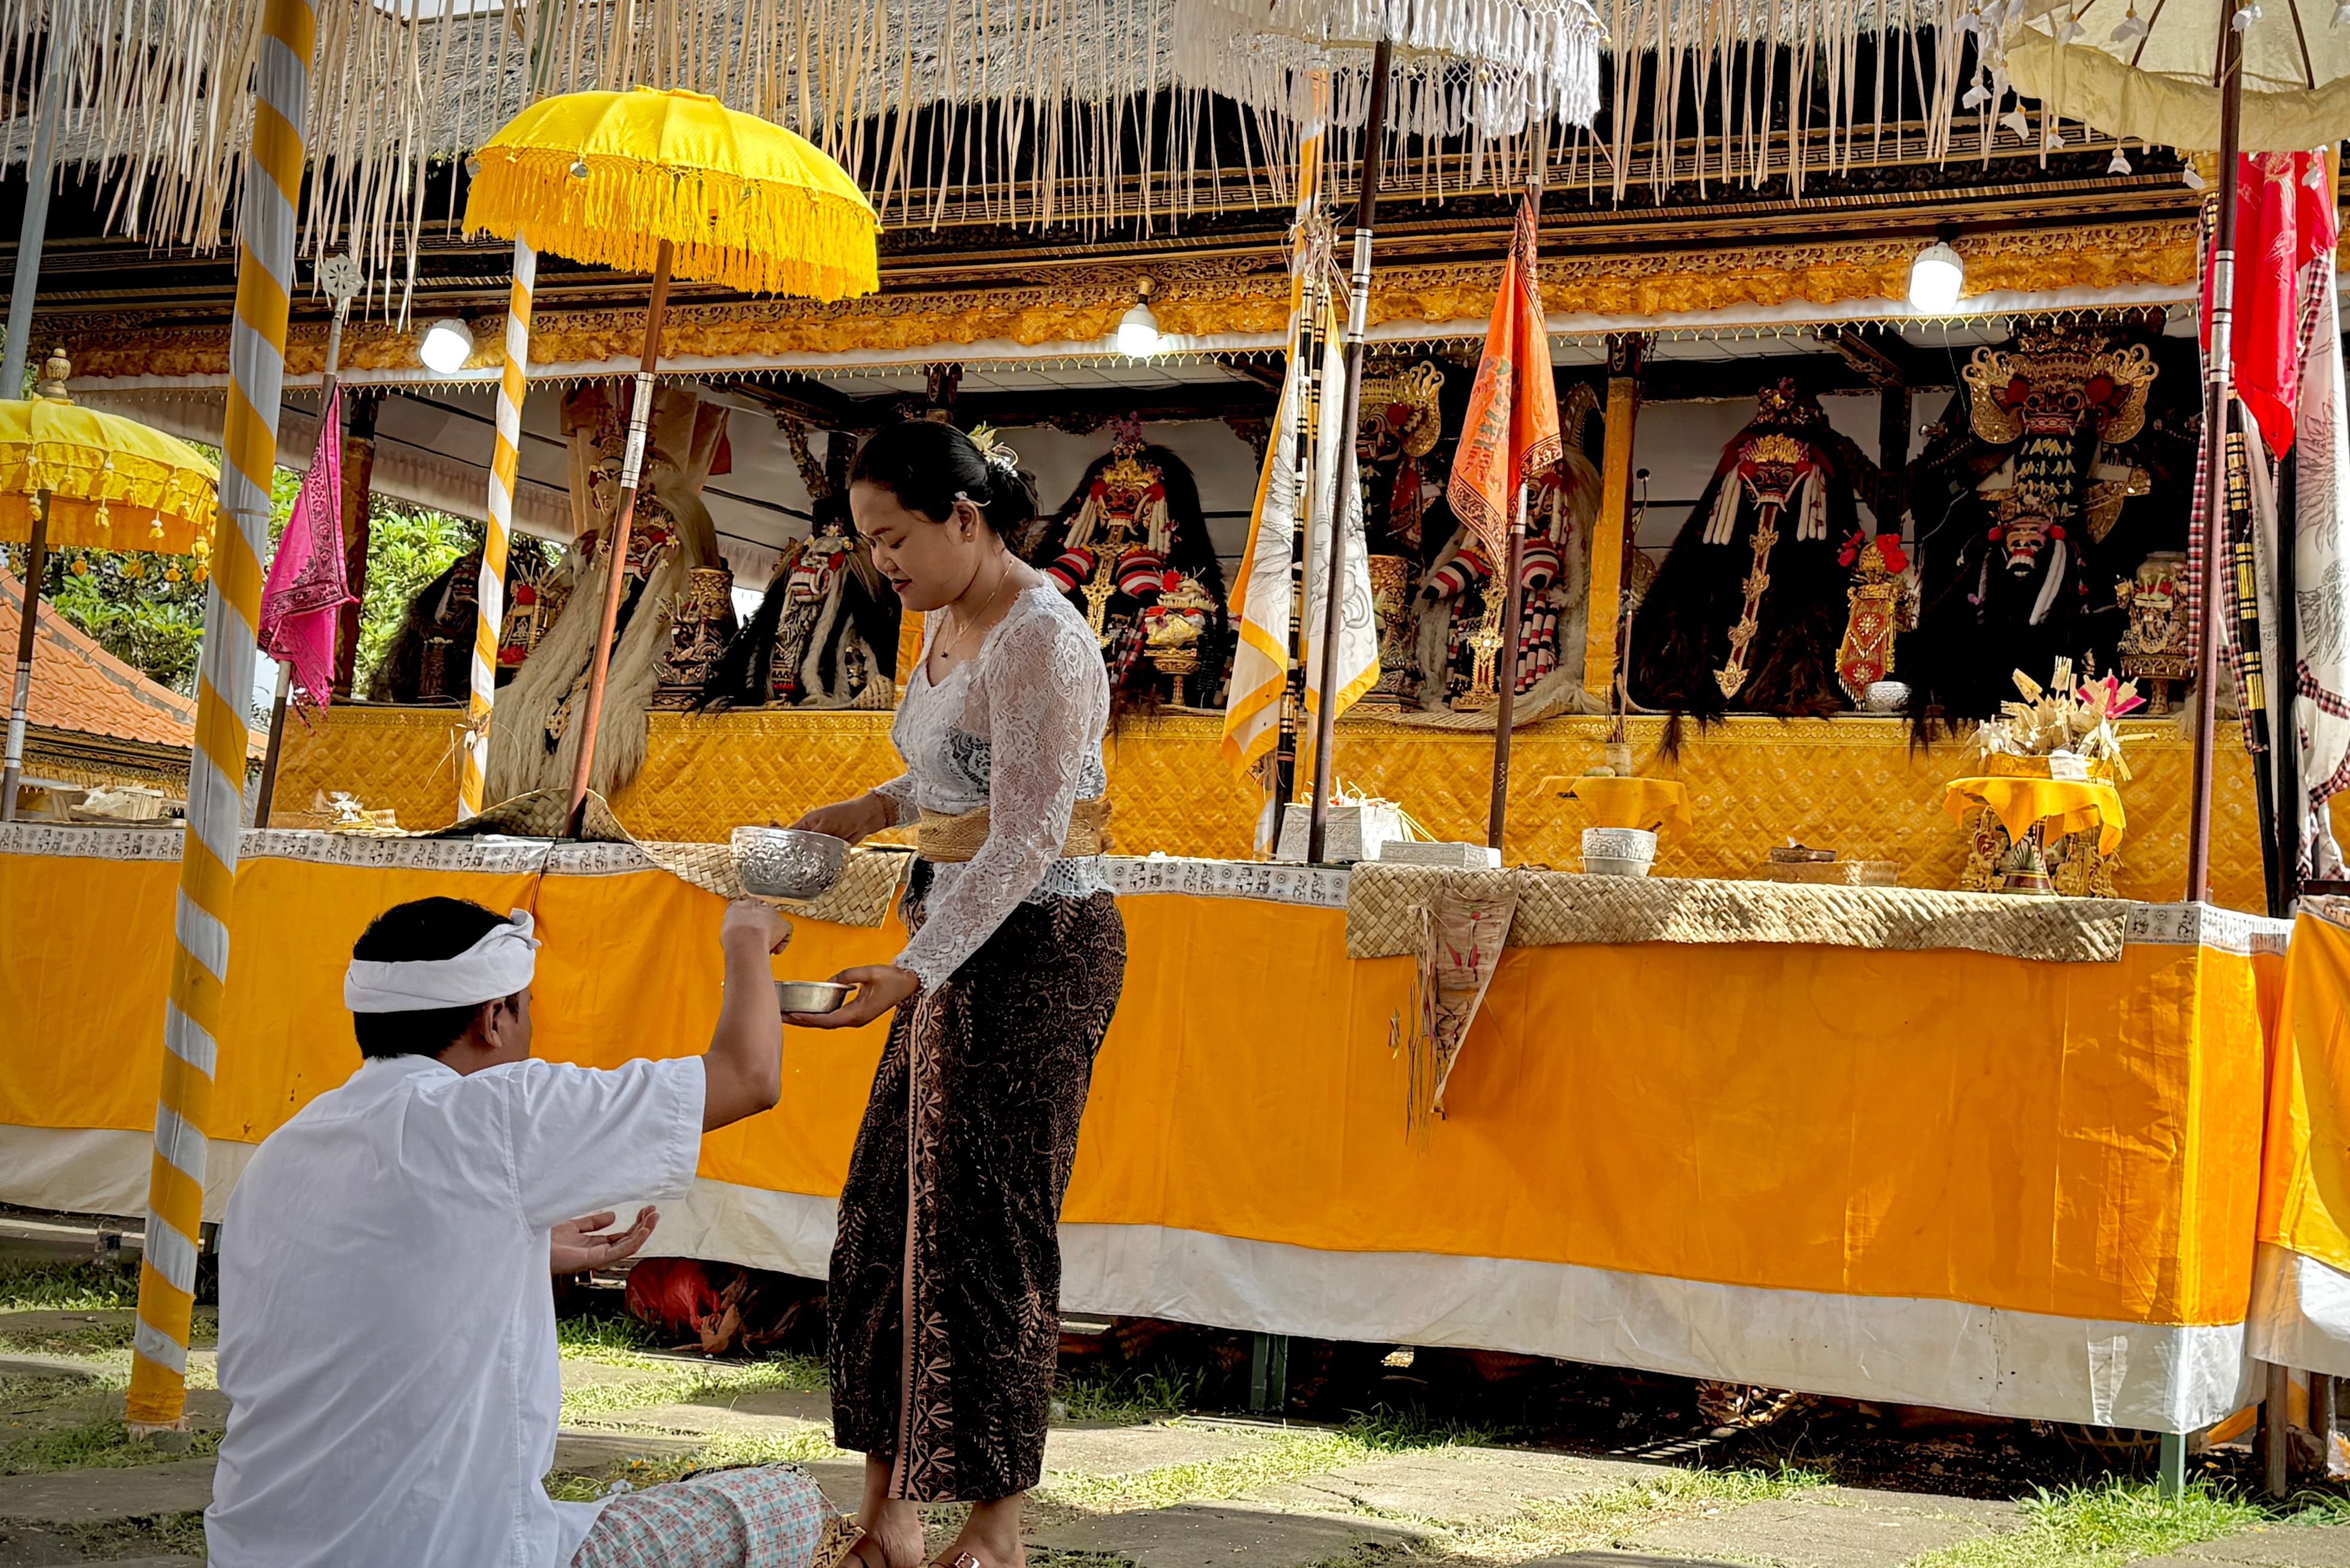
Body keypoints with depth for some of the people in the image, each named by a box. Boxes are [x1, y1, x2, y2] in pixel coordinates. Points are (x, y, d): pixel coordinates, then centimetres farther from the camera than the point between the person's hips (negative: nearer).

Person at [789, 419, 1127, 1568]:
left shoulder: (1040, 642, -19)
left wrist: (915, 972, -29)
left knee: (988, 1227, -3)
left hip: (1037, 949, -9)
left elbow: (1025, 841, -24)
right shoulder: (943, 623, 11)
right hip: (961, 940, 10)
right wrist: (878, 809, 8)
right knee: (888, 1217, 8)